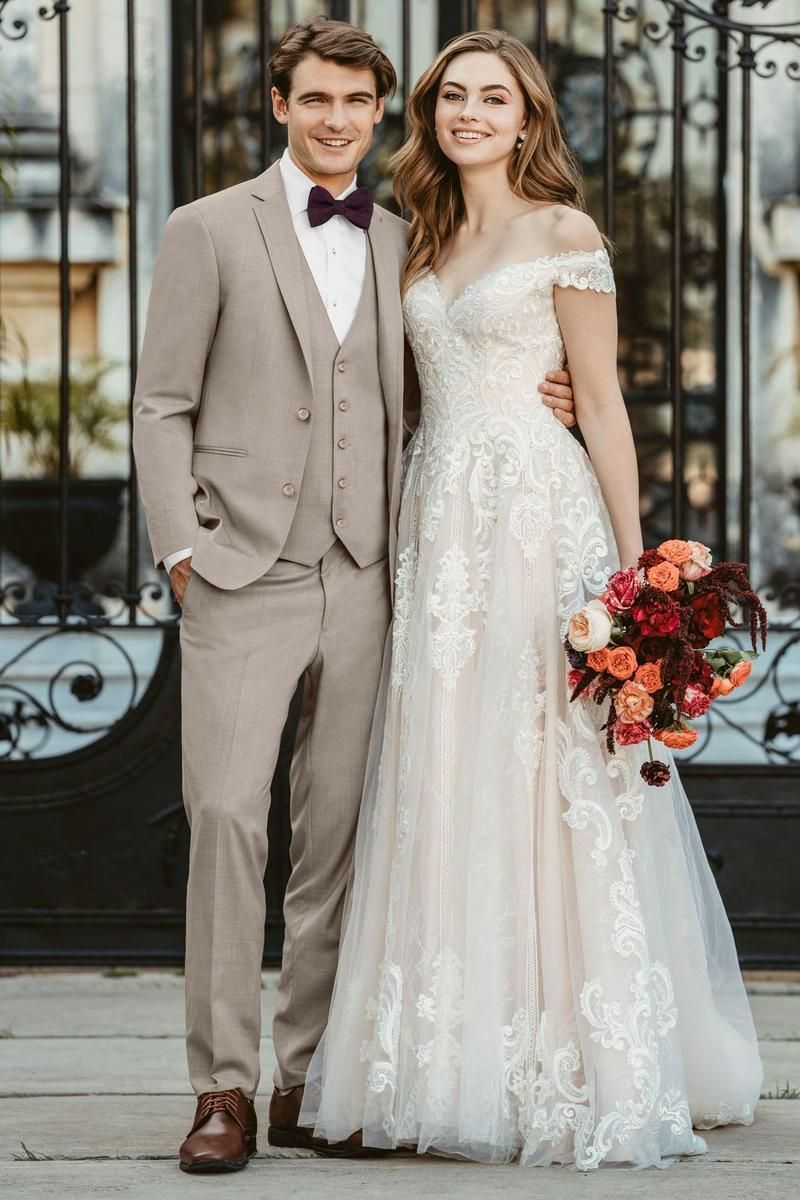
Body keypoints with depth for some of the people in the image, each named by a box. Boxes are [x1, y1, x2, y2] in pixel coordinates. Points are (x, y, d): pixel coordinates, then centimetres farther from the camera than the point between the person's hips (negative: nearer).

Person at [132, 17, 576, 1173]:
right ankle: (223, 1088, -7)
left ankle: (308, 1078, 12)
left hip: (360, 585, 4)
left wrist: (524, 398, 5)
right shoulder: (210, 231, 3)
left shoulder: (400, 245, 15)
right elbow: (162, 405, 2)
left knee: (336, 833, 5)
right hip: (243, 580, -4)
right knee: (227, 816, -11)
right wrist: (183, 545, -9)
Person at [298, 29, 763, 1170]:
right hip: (440, 520, 6)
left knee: (545, 787, -6)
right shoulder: (425, 241, 16)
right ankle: (458, 1063, 9)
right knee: (443, 790, 4)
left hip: (538, 515, -6)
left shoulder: (565, 236, -2)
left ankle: (578, 1068, 0)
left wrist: (631, 565, -10)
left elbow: (602, 404, -5)